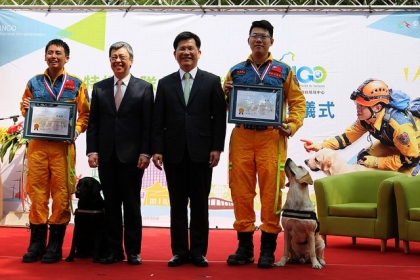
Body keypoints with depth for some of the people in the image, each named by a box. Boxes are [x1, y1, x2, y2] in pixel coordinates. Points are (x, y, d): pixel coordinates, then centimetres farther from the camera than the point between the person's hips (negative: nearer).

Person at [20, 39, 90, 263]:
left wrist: (77, 130, -12)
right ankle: (37, 243, 11)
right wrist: (25, 108, -6)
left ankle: (55, 245, 9)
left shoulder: (76, 84, 6)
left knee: (61, 192, -1)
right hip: (37, 144, 2)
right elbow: (24, 110, 17)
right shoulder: (34, 82, 12)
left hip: (63, 145, -2)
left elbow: (85, 113, 4)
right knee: (36, 191, 2)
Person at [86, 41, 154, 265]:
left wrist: (145, 153, -9)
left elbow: (148, 124, -2)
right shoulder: (99, 88, 11)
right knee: (111, 204, 7)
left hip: (132, 156, -3)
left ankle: (133, 251, 12)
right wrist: (92, 150, -1)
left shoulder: (144, 88, 3)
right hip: (106, 155, 3)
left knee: (131, 204, 4)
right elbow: (93, 123, 9)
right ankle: (113, 250, 14)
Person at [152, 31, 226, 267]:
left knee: (200, 203, 4)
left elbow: (219, 118, 1)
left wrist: (217, 148, -7)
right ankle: (180, 251, 14)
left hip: (201, 152, -2)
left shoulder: (212, 81, 5)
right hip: (174, 152, 2)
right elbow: (158, 121, 6)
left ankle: (198, 251, 13)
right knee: (177, 204, 6)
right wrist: (157, 149, -2)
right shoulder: (165, 83, 10)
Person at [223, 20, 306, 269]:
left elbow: (298, 102, 6)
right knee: (241, 191, 3)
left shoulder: (284, 71, 8)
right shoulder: (236, 71, 13)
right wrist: (225, 94, -7)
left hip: (271, 138, -2)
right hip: (241, 137, 2)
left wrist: (292, 126, -9)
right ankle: (245, 246, 14)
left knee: (271, 191, -2)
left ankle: (268, 248, 8)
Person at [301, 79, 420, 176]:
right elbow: (347, 136, -8)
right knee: (363, 158, -3)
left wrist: (376, 162, -30)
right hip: (391, 144, 7)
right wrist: (321, 146, -23)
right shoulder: (365, 119, -19)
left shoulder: (399, 125, -41)